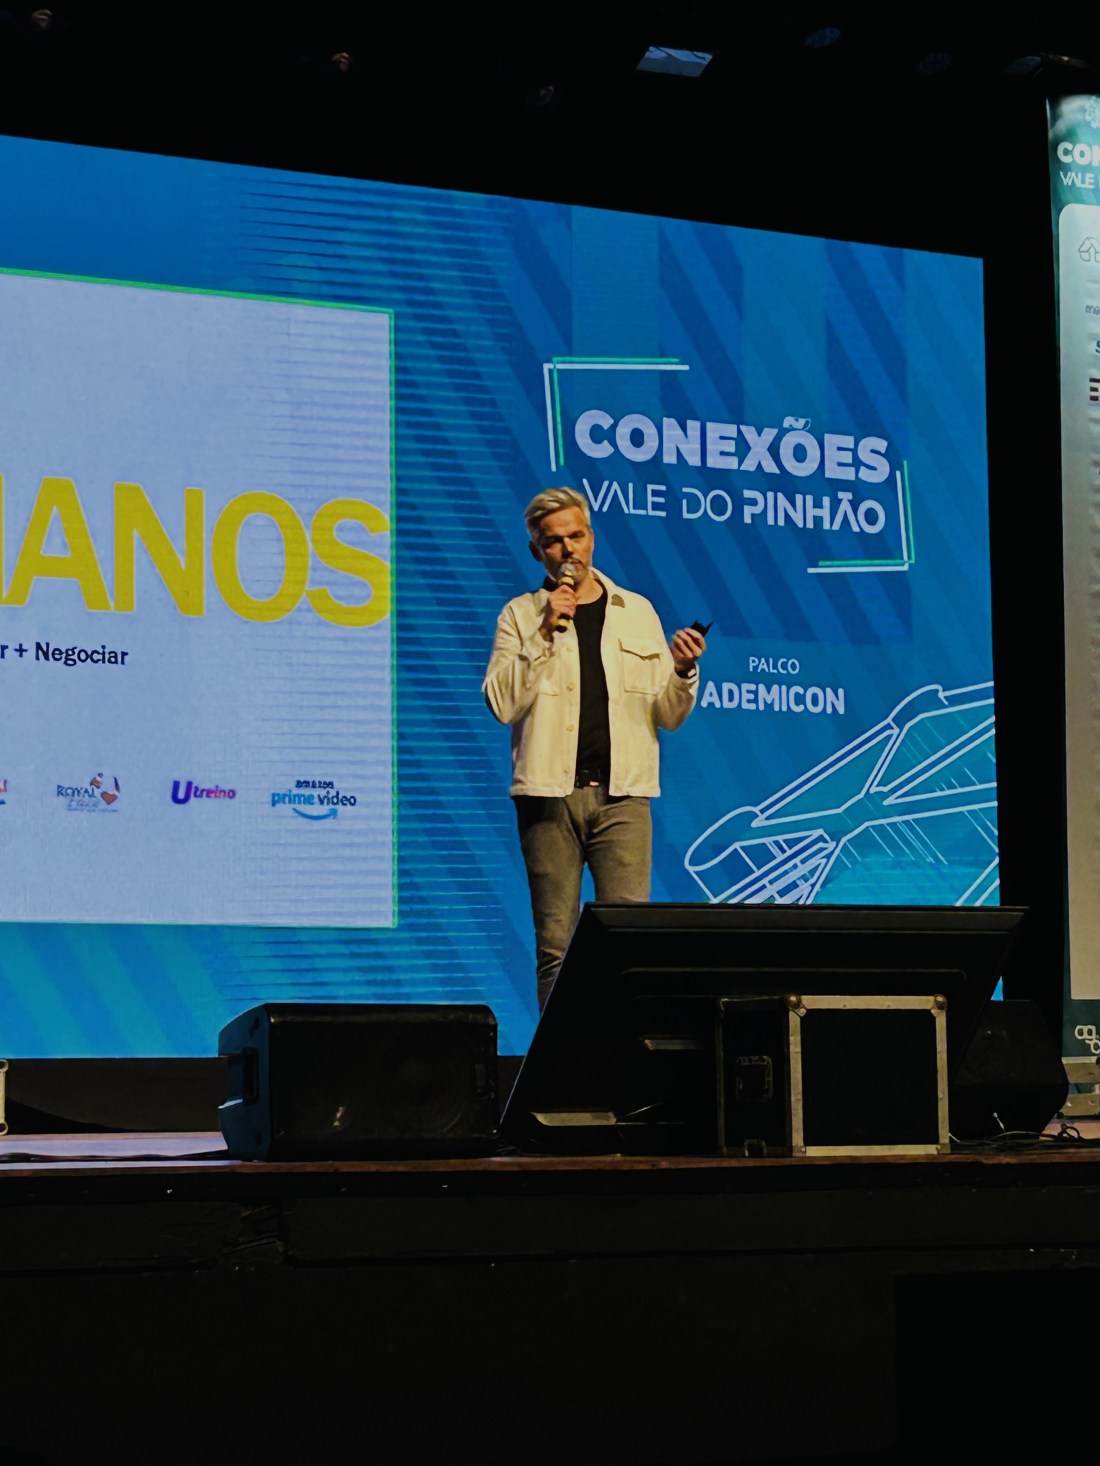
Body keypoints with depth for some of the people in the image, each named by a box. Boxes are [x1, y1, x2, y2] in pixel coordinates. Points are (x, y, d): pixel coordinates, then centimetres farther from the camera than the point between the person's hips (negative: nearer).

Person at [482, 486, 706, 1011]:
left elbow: (668, 714, 11)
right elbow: (501, 703, -6)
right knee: (555, 944, 0)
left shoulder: (637, 613, 13)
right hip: (549, 794, -1)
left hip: (621, 794, 1)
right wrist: (545, 633, -11)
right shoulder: (520, 616, 8)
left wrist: (683, 670, -9)